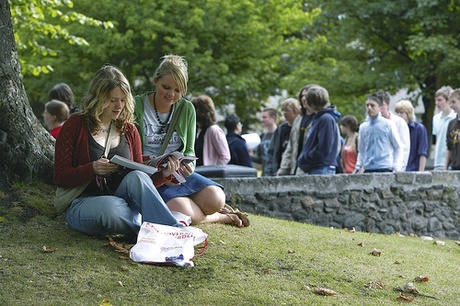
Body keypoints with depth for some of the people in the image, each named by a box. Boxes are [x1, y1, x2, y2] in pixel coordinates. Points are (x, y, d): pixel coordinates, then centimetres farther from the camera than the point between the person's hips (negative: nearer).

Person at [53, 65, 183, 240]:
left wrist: (163, 173, -7)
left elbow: (141, 180, 15)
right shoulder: (75, 126, 3)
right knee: (110, 206, -40)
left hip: (122, 201, 4)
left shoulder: (129, 130, 15)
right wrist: (93, 169, -20)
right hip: (83, 203, -4)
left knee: (137, 177, -30)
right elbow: (60, 177, -2)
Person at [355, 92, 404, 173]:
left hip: (384, 169, -4)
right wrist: (358, 167, 7)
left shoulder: (388, 124, -1)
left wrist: (397, 167, -9)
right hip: (368, 169, 4)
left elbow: (398, 148, 2)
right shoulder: (363, 127, 11)